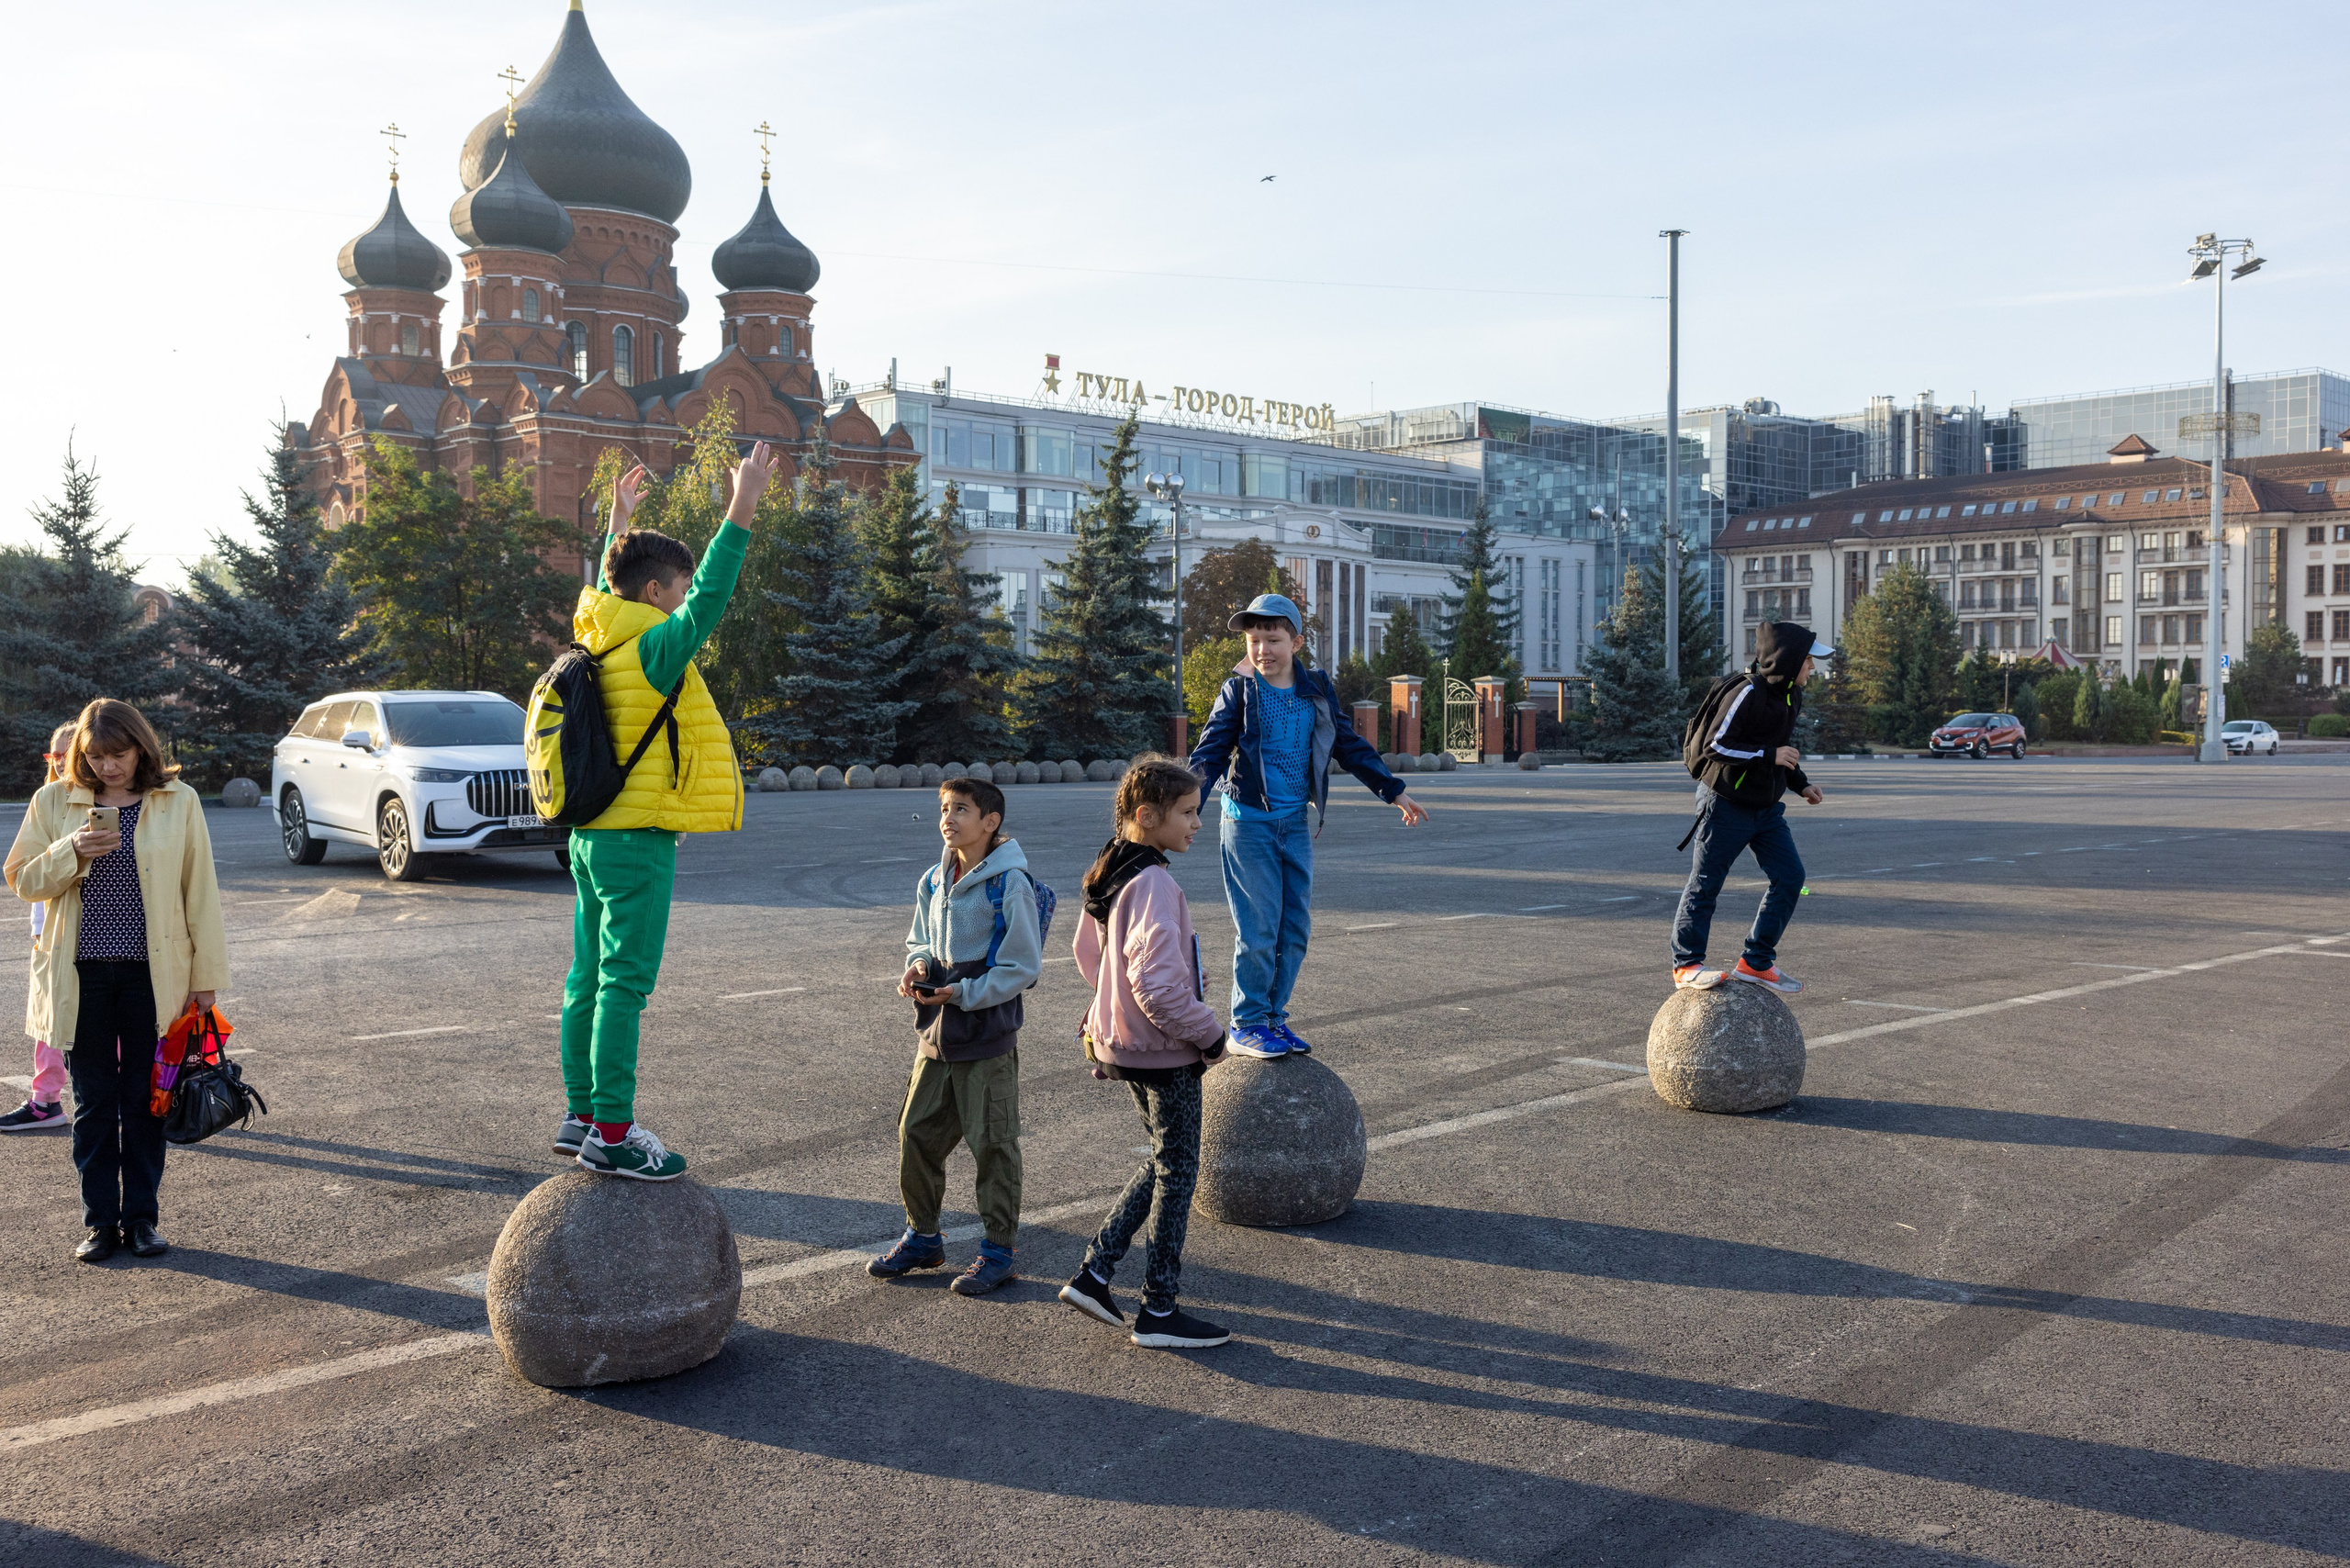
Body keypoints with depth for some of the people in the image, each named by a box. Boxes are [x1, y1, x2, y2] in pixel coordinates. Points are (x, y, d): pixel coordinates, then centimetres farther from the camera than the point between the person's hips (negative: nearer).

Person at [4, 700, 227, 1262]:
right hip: (83, 974, 1)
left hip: (153, 973, -1)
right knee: (94, 1101, 7)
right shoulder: (54, 802, 3)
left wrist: (206, 973, -3)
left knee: (145, 1100, 8)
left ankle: (141, 1216, 19)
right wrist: (73, 852, -16)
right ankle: (101, 1220, 17)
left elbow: (201, 890, 0)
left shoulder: (179, 802, -1)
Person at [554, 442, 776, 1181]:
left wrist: (619, 520, 40)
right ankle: (611, 1134, -4)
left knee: (591, 977, 14)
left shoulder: (598, 639, 11)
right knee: (624, 983, -7)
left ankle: (582, 1114, 23)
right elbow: (709, 600, -28)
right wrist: (742, 508, -30)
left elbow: (606, 591, 31)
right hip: (637, 840, -10)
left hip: (594, 834, 10)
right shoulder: (653, 647, -16)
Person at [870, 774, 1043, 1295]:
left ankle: (999, 1248, 17)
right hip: (937, 1035, 7)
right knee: (916, 1133, 12)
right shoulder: (933, 882, 7)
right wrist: (918, 966, -2)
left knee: (992, 1143, 3)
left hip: (988, 1036, -7)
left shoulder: (1010, 885, -14)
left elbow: (1023, 967, -14)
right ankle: (922, 1237, 29)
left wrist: (964, 994, -20)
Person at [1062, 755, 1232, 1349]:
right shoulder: (1153, 885, -24)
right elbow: (1156, 983, -30)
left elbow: (1090, 955, 17)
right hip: (1166, 1053, -9)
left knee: (1164, 1163, 21)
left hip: (1122, 1042, 9)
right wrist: (1210, 1034, -18)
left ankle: (1093, 1272, 20)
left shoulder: (1109, 875, 6)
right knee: (1177, 1173, 5)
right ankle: (1158, 1312, 15)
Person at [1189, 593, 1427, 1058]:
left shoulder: (1317, 690, 7)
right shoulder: (1238, 692, -5)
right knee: (1258, 928, -5)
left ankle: (1274, 1016, 20)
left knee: (1296, 928, 7)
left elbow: (1350, 746, 16)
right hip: (1249, 822, -5)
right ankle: (1247, 1024, 7)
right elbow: (1210, 753, -7)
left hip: (1296, 822, 5)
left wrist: (1394, 792, 18)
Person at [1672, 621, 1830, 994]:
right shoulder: (1748, 692, -20)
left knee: (1790, 876, 0)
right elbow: (1717, 745, -22)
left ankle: (1757, 963, 8)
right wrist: (1770, 755, -25)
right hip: (1726, 804, -8)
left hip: (1766, 806, 8)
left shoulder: (1791, 696, 8)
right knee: (1706, 884, 0)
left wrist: (1802, 784, 13)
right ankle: (1686, 964, 10)